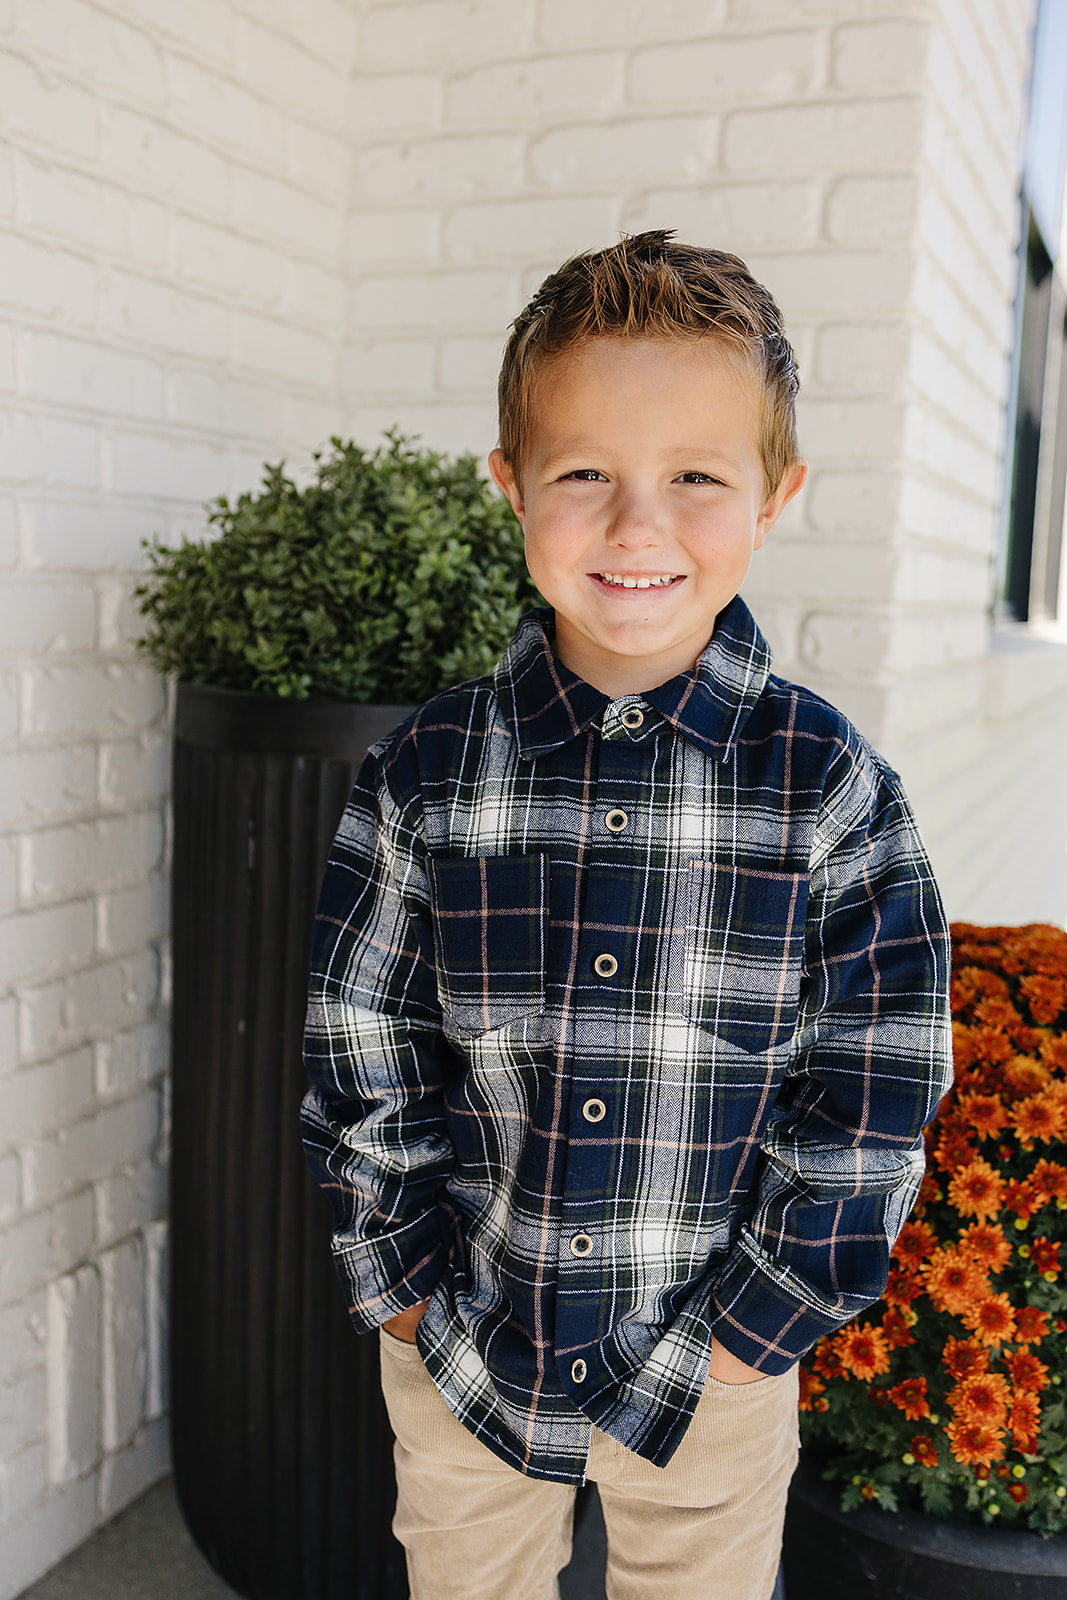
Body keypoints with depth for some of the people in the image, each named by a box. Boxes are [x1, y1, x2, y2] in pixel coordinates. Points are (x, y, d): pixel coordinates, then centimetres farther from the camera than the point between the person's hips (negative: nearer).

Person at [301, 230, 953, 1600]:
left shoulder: (833, 789, -14)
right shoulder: (425, 773, -11)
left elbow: (873, 1103, -9)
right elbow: (360, 1061, -4)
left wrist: (744, 1337, -8)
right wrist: (416, 1299, -4)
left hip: (718, 1367, 0)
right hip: (459, 1350, 1)